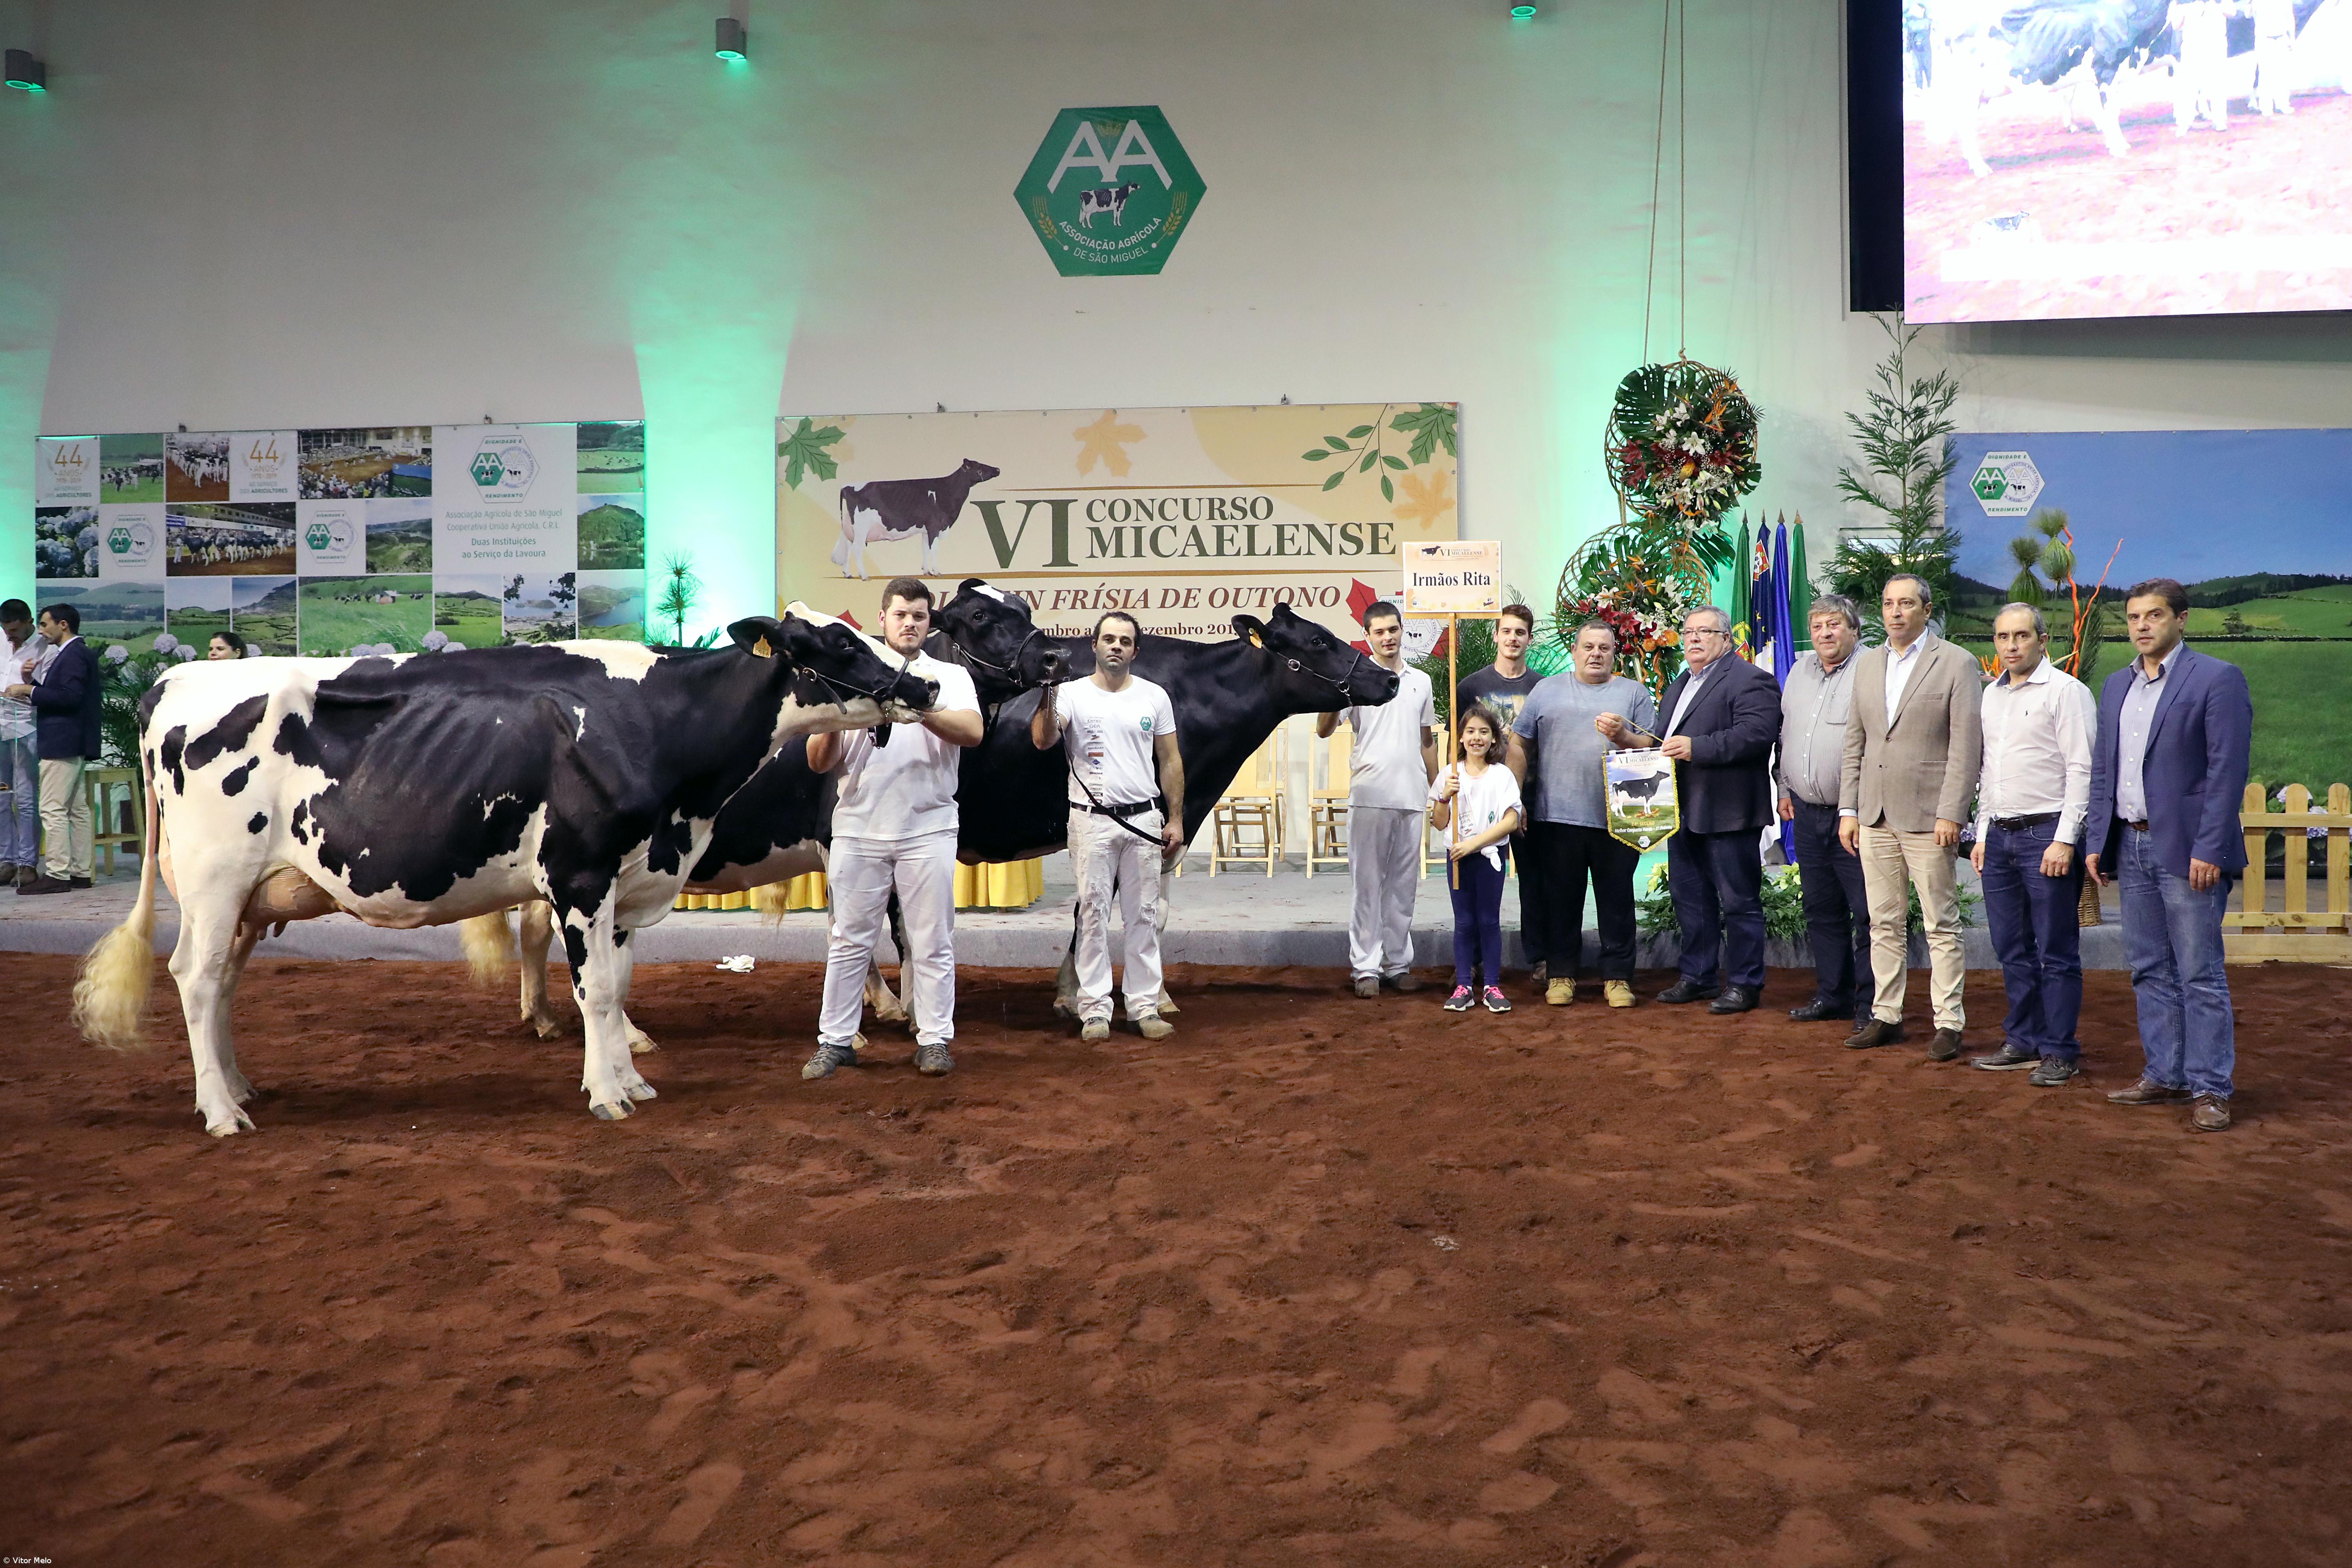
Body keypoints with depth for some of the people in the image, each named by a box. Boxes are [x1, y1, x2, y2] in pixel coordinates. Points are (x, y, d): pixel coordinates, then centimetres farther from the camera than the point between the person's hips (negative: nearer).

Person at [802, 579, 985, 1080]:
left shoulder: (949, 677, 7)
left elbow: (972, 731, -15)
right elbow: (818, 763, 6)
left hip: (928, 828, -1)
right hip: (858, 828, 1)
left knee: (932, 942, 4)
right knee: (849, 941, 6)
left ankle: (934, 1040, 12)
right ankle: (835, 1041, 14)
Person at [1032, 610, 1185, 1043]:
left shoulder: (1154, 697, 7)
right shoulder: (1072, 694, -1)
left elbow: (1170, 761, 9)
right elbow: (1042, 740, -16)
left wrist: (1176, 820, 4)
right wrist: (1049, 695, -29)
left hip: (1144, 820, 2)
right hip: (1091, 821, -2)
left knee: (1144, 915, 6)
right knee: (1093, 913, 1)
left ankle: (1145, 1007, 12)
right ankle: (1094, 1010, 7)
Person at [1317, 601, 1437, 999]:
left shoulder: (1421, 682, 13)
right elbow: (1323, 730, -10)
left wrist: (1437, 790, 16)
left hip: (1411, 798, 4)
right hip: (1369, 797, -4)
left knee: (1403, 885, 9)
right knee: (1367, 884, -1)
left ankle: (1398, 964, 17)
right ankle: (1366, 967, 4)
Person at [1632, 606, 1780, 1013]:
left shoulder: (1750, 681, -8)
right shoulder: (1678, 686, 21)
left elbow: (1756, 733, -22)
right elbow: (1665, 740, 27)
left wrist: (1697, 748, -27)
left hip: (1728, 813, -9)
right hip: (1684, 812, 9)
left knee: (1739, 901, -1)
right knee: (1690, 898, 14)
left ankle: (1744, 984, 7)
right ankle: (1698, 977, 25)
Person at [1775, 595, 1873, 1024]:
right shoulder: (1800, 671, 15)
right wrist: (1785, 788, 20)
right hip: (1807, 812, 7)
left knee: (1866, 913, -4)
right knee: (1821, 911, 14)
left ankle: (1871, 1004, 4)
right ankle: (1833, 994, 25)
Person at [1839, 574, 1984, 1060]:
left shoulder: (1956, 664, -3)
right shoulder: (1867, 664, 14)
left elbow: (1966, 746, -8)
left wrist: (1951, 814, -14)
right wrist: (1848, 809, 9)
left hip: (1927, 817, -5)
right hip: (1874, 816, 5)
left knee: (1942, 925, 0)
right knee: (1884, 923, 11)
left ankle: (1949, 1023, 7)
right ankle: (1886, 1016, 18)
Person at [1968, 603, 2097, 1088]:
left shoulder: (2066, 692, -6)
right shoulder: (1992, 695, 16)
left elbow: (2082, 771, -11)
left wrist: (2064, 839, -16)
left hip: (2047, 833, -7)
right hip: (2000, 834, 7)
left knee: (2056, 952, -2)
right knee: (2012, 950, 12)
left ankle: (2060, 1052, 5)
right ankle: (2023, 1041, 21)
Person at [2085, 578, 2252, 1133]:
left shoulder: (2217, 679, -6)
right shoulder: (2117, 686, 15)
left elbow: (2227, 771, -11)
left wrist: (2209, 850, -17)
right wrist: (2096, 842, 10)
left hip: (2187, 850, -7)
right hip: (2132, 847, 7)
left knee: (2200, 975, -2)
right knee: (2150, 971, 11)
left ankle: (2211, 1088, 4)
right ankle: (2165, 1076, 20)